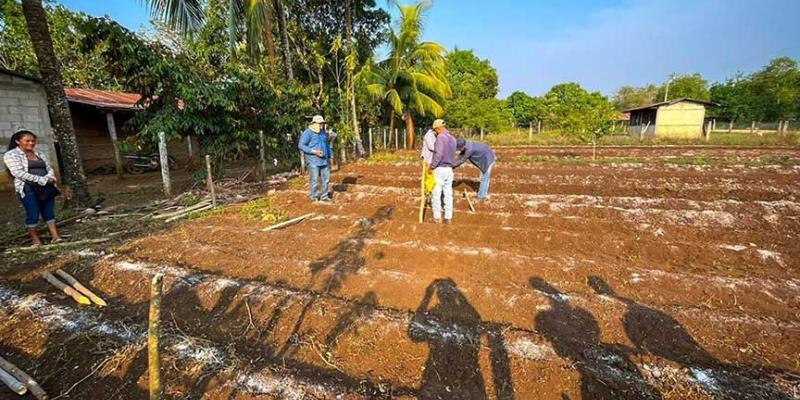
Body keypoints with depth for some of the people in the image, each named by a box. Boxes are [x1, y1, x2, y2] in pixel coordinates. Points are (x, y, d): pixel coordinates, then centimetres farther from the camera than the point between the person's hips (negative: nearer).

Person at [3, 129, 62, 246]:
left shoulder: (39, 154, 16)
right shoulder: (11, 155, -2)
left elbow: (49, 169, 13)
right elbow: (18, 173, -13)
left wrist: (50, 178, -10)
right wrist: (42, 180, -18)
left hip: (46, 188, 5)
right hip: (28, 189, -5)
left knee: (49, 213, 5)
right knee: (33, 215, -1)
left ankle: (55, 237, 5)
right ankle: (36, 240, 9)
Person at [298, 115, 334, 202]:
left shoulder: (323, 132, 14)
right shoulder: (308, 133, -8)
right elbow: (301, 145, -13)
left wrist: (330, 157, 19)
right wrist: (314, 152, -20)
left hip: (324, 161, 7)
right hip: (313, 161, -7)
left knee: (326, 179, 7)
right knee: (314, 179, -1)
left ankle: (324, 197, 18)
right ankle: (315, 197, 12)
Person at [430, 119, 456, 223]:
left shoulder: (440, 137, -12)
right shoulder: (452, 138, 14)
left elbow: (438, 154, -22)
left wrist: (432, 166, -15)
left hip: (439, 169, -7)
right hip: (449, 169, 8)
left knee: (436, 194, 1)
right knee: (448, 194, 8)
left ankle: (437, 217, 5)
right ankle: (448, 217, 12)